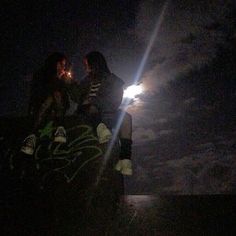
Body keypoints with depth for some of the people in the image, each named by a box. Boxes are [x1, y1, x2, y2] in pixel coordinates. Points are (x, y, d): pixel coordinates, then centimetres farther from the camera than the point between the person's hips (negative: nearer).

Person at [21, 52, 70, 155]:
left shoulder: (62, 78, 14)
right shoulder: (40, 75, 7)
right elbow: (36, 94, -10)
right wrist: (56, 81, -9)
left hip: (55, 112, 2)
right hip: (38, 110, -2)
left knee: (57, 94, -22)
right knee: (50, 97, -30)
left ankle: (60, 128, -43)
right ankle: (34, 135, -47)